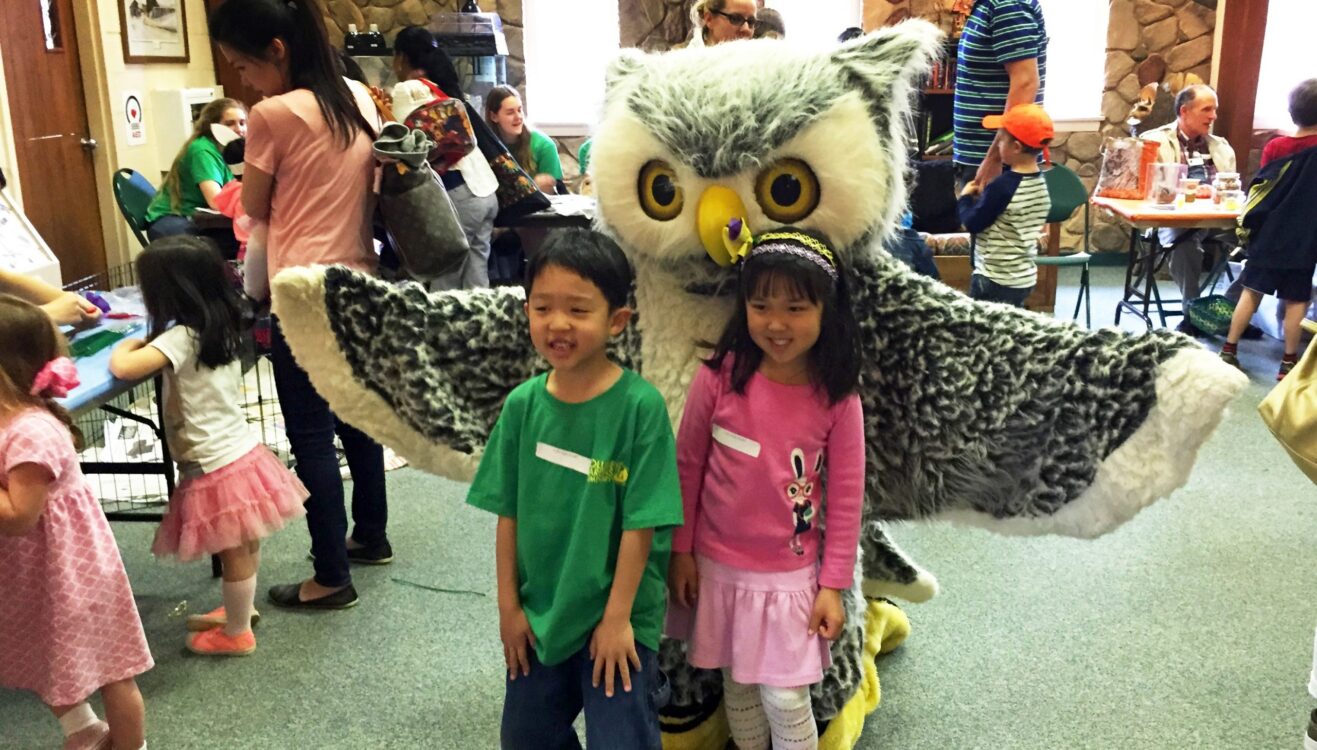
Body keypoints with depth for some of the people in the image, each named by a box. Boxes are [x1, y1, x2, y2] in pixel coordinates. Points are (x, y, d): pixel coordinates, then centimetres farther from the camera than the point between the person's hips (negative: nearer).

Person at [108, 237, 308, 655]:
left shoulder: (182, 338, -20)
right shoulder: (220, 329, 5)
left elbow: (124, 368, -28)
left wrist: (126, 345, -8)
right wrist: (145, 344, 11)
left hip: (217, 468, -8)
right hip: (241, 454, 8)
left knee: (233, 553, 7)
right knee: (245, 546, 23)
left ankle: (237, 634, 22)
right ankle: (241, 609, 42)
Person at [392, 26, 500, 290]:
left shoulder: (407, 90, -1)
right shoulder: (445, 87, 23)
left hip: (456, 194, -8)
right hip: (484, 190, 8)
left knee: (444, 286, -4)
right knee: (475, 283, 8)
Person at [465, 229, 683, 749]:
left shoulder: (640, 404, -18)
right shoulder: (523, 404, -6)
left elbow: (641, 523, -16)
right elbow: (509, 513, 0)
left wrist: (617, 616, -13)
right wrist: (508, 605, 2)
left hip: (616, 618, -4)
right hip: (537, 614, 5)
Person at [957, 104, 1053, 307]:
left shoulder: (1003, 186, -21)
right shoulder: (1040, 184, 4)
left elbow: (972, 223, -14)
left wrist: (966, 198, 3)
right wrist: (984, 197, 10)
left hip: (995, 280, -8)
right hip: (1025, 277, 8)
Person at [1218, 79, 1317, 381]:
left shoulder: (1274, 146, -2)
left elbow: (1261, 188, 3)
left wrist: (1250, 221, 15)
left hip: (1270, 232, 2)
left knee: (1252, 291, 7)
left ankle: (1229, 350, 8)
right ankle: (1289, 361, 9)